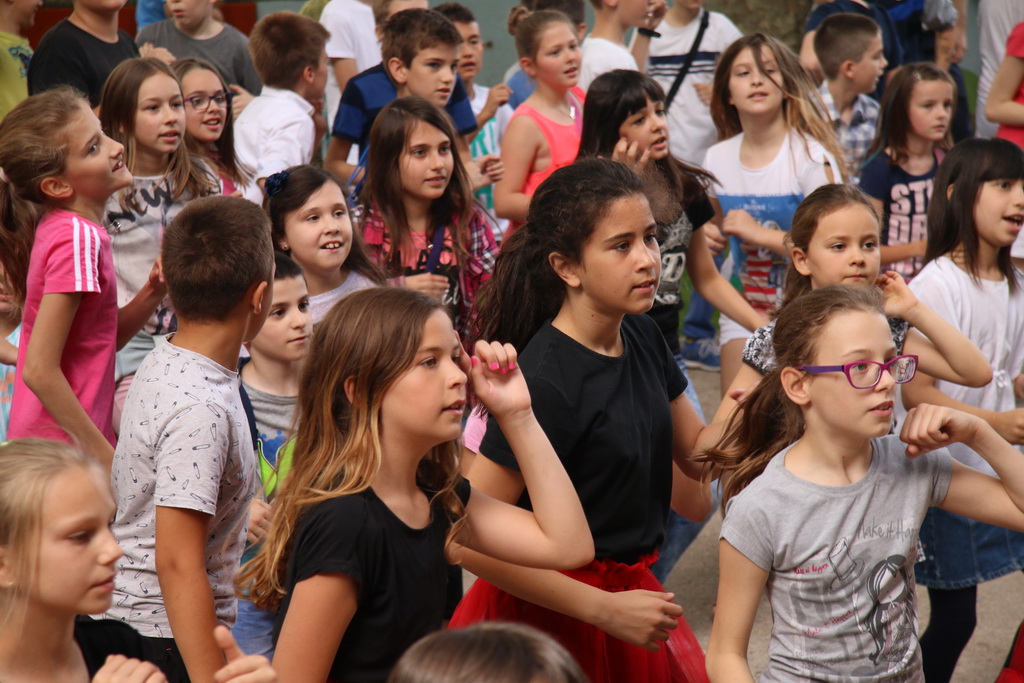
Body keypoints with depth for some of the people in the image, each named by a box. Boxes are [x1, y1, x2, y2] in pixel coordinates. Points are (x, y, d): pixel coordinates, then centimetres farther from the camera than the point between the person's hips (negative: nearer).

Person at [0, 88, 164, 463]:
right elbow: (40, 370, -23)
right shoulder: (77, 237, -20)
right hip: (65, 448, -9)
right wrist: (104, 455, -18)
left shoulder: (56, 228, 6)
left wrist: (150, 295, -3)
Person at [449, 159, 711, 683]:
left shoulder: (642, 336, 1)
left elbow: (696, 456, 16)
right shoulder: (545, 380, -23)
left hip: (627, 592, 7)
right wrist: (604, 609, -22)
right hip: (553, 616, -7)